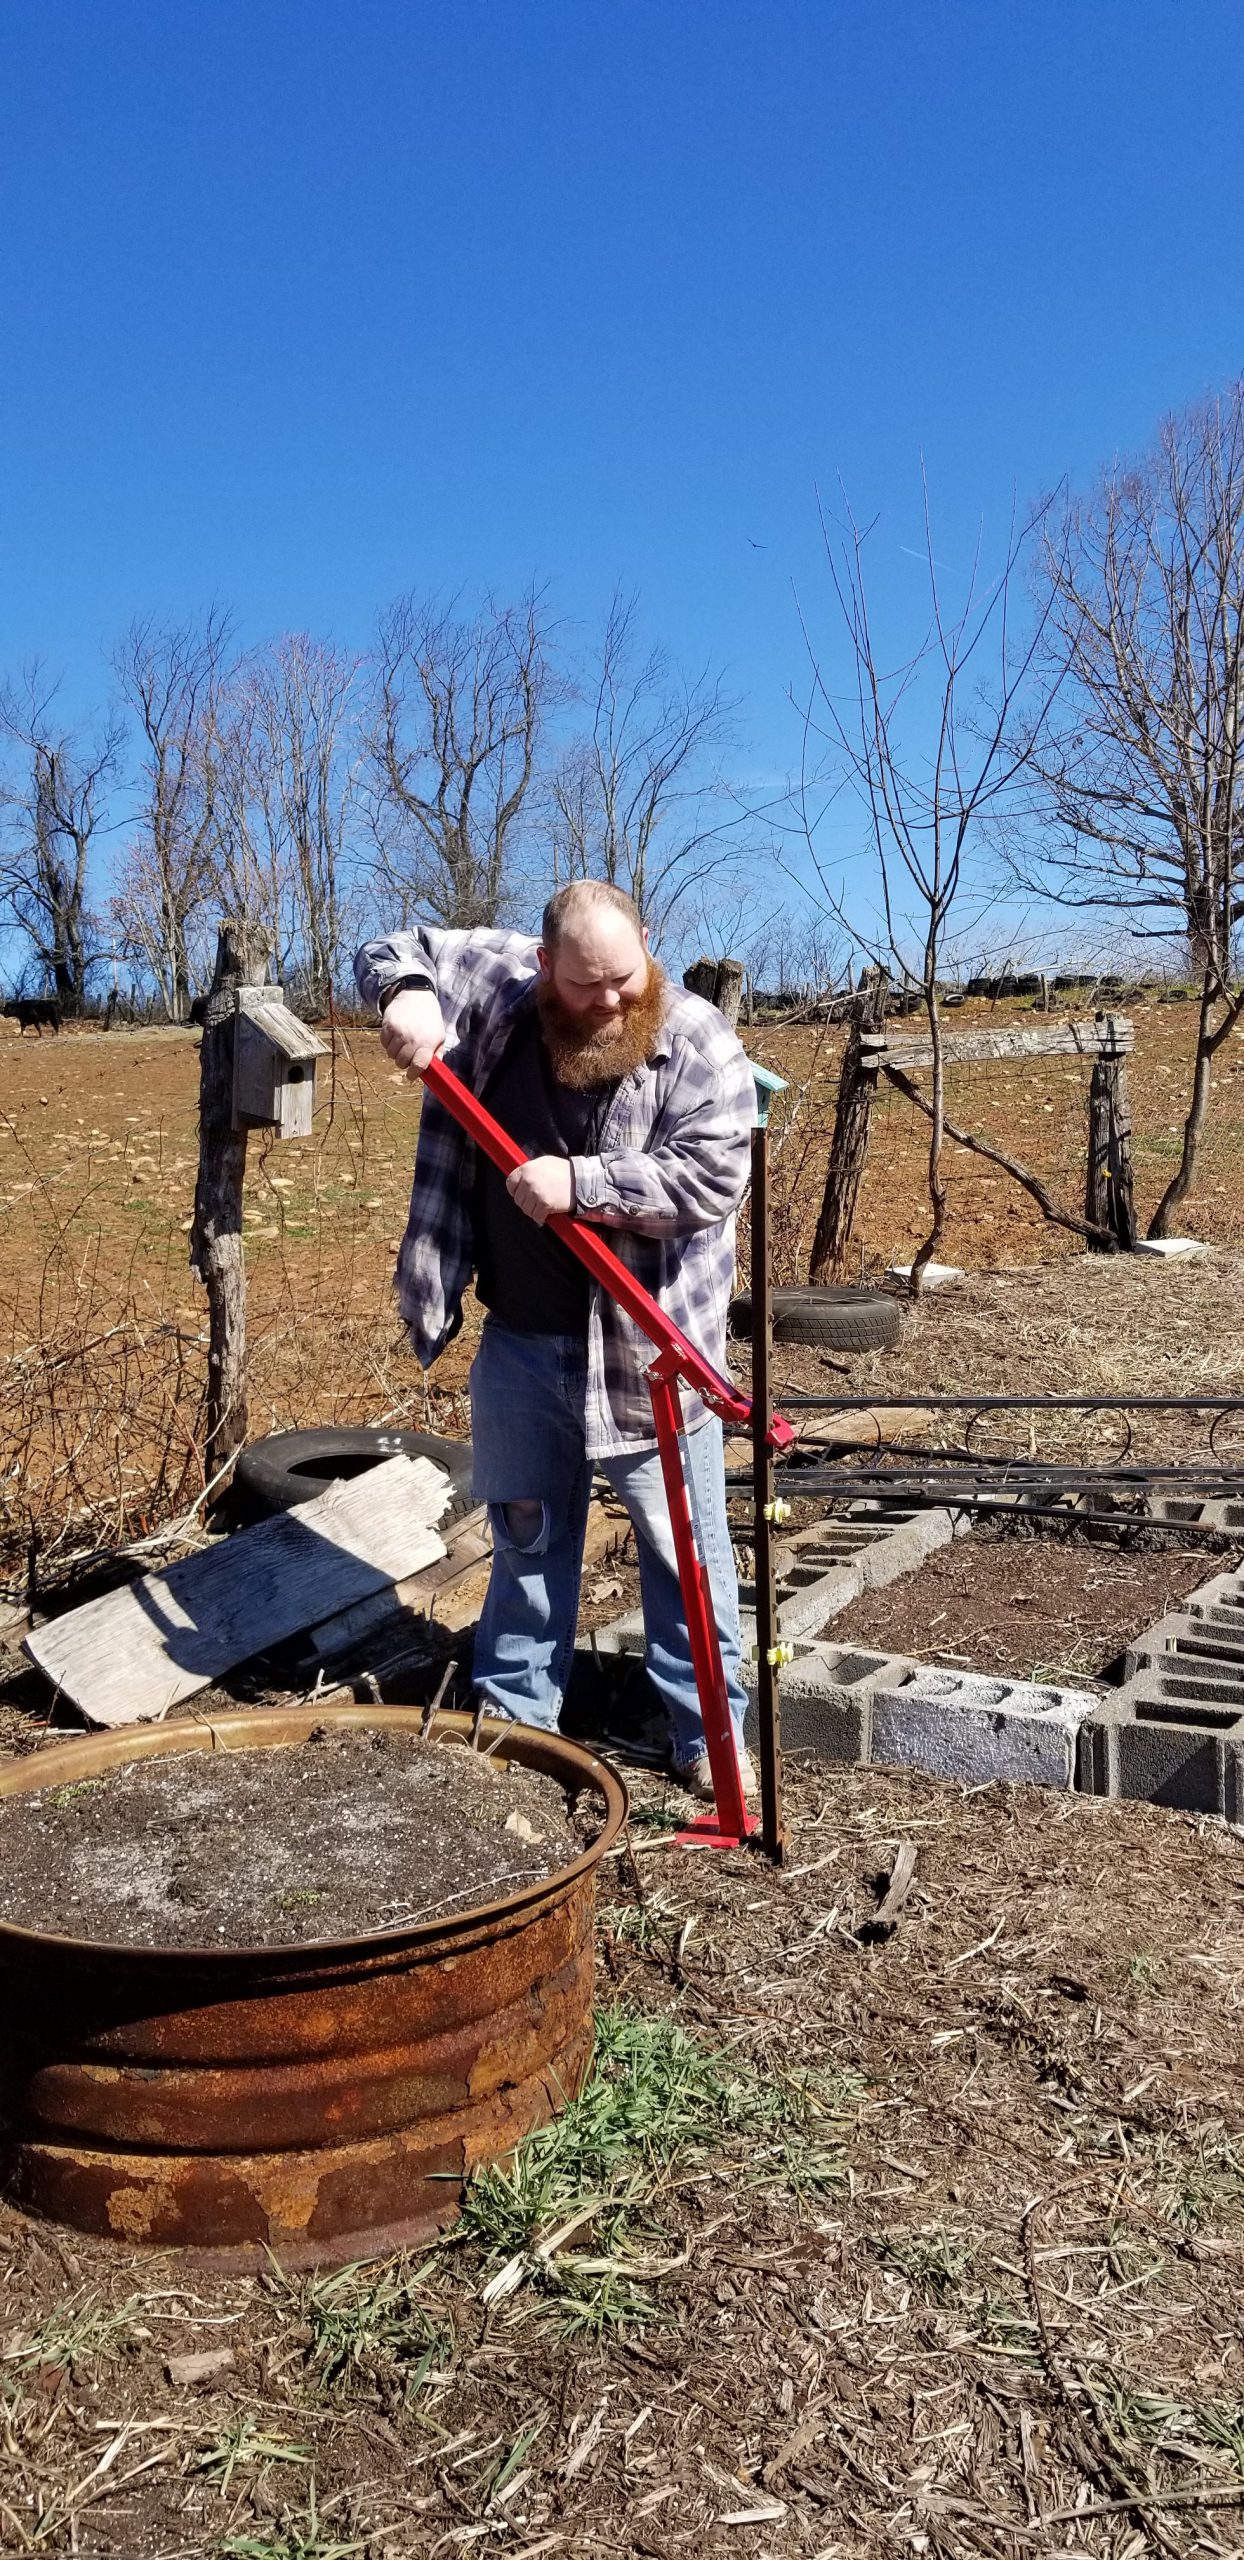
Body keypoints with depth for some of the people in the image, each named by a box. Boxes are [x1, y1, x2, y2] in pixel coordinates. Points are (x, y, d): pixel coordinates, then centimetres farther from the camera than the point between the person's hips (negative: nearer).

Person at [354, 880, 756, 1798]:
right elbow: (393, 951, 8)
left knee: (684, 1546, 7)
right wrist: (406, 992, -15)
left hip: (648, 1346, -3)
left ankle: (710, 1732, 23)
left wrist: (580, 1183, -24)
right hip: (519, 1340, 4)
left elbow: (713, 1176, -21)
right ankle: (516, 1718, 33)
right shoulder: (493, 984, -3)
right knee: (527, 1537, 18)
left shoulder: (699, 1041, -13)